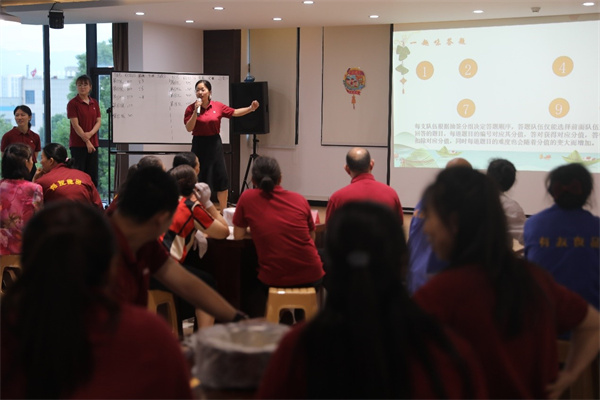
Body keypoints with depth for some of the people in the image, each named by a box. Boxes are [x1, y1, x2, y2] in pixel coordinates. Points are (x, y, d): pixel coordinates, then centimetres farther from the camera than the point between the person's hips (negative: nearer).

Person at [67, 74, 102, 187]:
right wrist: (86, 141, -14)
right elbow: (75, 125, -10)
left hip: (93, 143, 5)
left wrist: (90, 134, -13)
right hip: (78, 144, -5)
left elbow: (99, 121, 6)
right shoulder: (72, 103, -5)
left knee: (93, 175, 6)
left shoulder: (94, 103, 12)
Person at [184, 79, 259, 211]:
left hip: (215, 144, 2)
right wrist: (196, 111, -20)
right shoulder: (191, 108, -5)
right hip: (199, 145, -2)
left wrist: (251, 108, -3)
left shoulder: (218, 106, 1)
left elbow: (234, 112, 8)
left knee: (221, 178, 5)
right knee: (200, 180, 2)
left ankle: (223, 211, 18)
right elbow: (189, 128, -12)